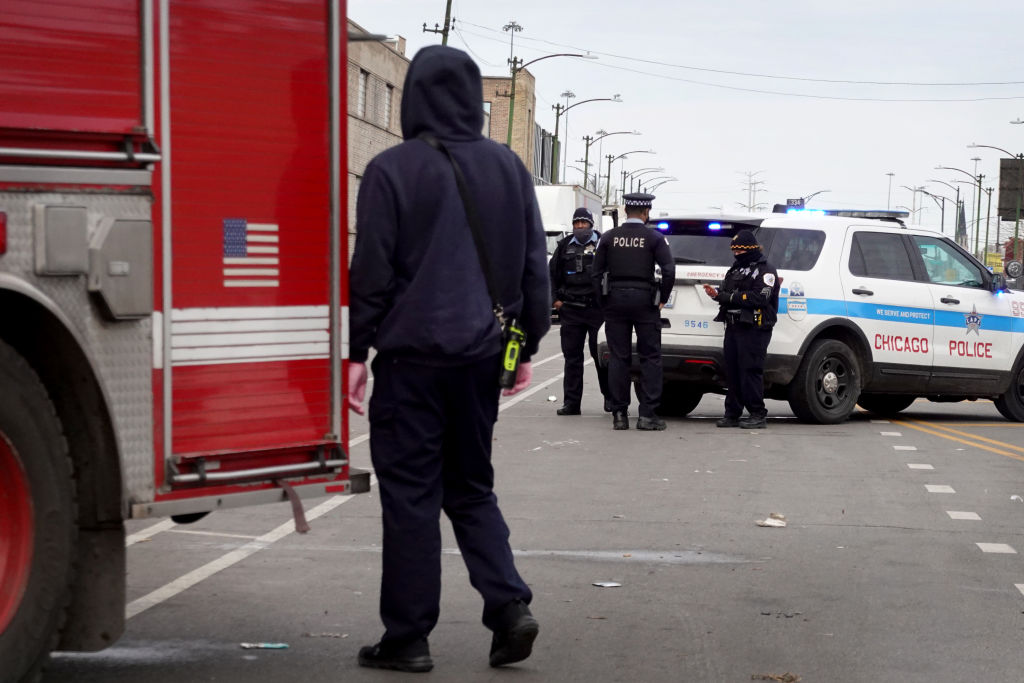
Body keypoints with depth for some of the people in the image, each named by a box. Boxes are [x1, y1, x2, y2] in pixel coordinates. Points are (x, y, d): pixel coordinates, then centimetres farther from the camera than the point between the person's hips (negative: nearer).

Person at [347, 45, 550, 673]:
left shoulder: (393, 170, -7)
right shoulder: (508, 168, 8)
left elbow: (372, 270, -8)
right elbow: (535, 265, 11)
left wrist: (356, 351, -1)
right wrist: (527, 345, 18)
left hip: (412, 355, -5)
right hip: (481, 355, 5)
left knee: (411, 495, 2)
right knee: (471, 487, 17)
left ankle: (408, 637, 6)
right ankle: (509, 605, 2)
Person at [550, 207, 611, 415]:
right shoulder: (565, 246, 13)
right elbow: (553, 274, 18)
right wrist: (555, 299, 8)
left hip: (597, 309, -3)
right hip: (570, 309, 3)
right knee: (572, 356, 4)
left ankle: (610, 397, 15)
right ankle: (571, 403, 6)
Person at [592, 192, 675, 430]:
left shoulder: (609, 237, 3)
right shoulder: (654, 238, -4)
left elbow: (597, 273, 2)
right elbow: (669, 271, -11)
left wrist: (605, 300, 10)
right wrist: (662, 299, 1)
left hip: (615, 300, 2)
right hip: (645, 299, -2)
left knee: (618, 358, 6)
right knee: (650, 357, 4)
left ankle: (619, 415, 5)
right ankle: (647, 414, -2)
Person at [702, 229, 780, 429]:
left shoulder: (765, 270, -4)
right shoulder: (735, 269, 23)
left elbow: (759, 298, -17)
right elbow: (727, 292, 23)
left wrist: (728, 297, -16)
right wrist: (717, 294, -1)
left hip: (754, 330, -8)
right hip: (733, 328, 8)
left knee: (750, 371, -10)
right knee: (732, 371, 7)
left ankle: (757, 415, -5)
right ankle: (732, 414, 12)